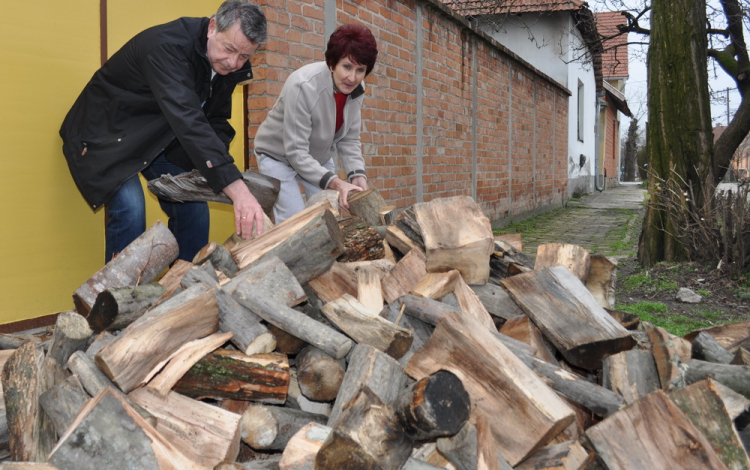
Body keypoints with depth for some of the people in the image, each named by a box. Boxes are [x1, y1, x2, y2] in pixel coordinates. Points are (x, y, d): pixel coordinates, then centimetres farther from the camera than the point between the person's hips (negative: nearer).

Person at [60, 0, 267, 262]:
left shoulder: (228, 68, -8)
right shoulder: (168, 45, -33)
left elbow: (216, 122, 1)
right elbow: (187, 120, -46)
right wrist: (237, 189, -53)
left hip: (158, 139, 7)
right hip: (107, 133, -7)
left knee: (193, 208, -2)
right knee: (130, 208, -25)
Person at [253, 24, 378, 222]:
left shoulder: (356, 88, -14)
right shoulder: (304, 86, -32)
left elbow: (349, 140, -6)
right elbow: (295, 152, -32)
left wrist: (357, 175, -23)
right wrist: (335, 183, -41)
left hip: (318, 158, 6)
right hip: (279, 156, -6)